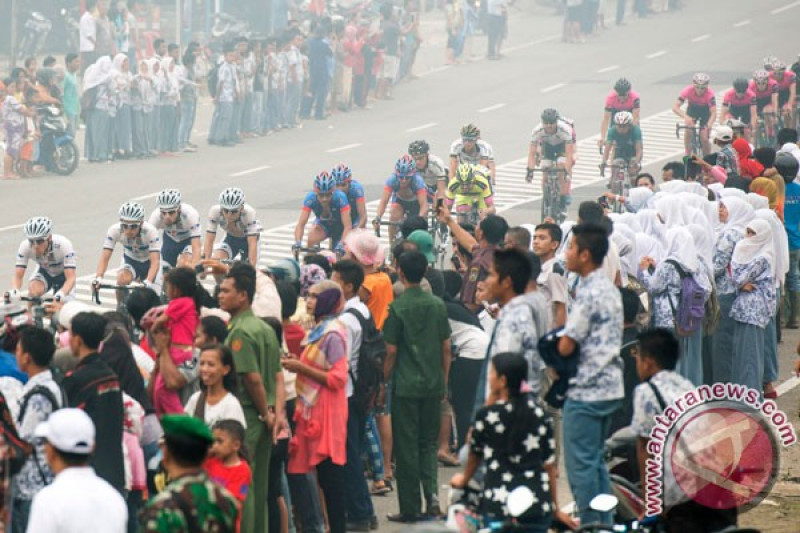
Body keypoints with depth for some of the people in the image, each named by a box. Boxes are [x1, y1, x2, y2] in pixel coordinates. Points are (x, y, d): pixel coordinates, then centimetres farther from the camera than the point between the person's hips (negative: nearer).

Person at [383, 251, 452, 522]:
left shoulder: (397, 307, -9)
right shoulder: (438, 305, 3)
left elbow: (391, 351, -9)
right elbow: (446, 348, 7)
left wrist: (385, 379, 4)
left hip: (406, 386, -4)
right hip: (433, 385, 4)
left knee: (406, 447, 3)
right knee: (429, 443, 16)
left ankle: (411, 508, 6)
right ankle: (431, 492, -3)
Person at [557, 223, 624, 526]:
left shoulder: (589, 293, -17)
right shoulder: (609, 289, 13)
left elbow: (566, 347, -18)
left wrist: (556, 340, 3)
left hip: (586, 390, -10)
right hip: (609, 386, 10)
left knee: (580, 464, -3)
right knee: (595, 461, 16)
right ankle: (605, 525, 17)